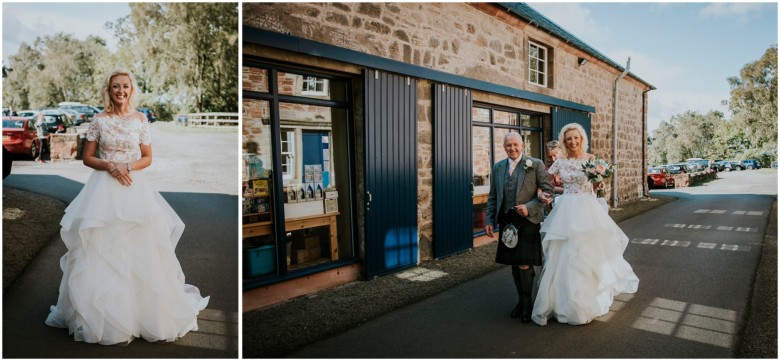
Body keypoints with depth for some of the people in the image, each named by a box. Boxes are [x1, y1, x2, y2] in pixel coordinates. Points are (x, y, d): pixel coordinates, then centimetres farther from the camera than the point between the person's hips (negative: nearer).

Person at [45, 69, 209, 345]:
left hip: (135, 187, 0)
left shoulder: (141, 119, 5)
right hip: (105, 187, 0)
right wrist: (110, 167, -12)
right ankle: (105, 317, 13)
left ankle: (147, 312, 13)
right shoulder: (99, 120, 3)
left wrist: (129, 167, -11)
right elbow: (87, 158, 5)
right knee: (103, 250, 0)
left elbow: (147, 158, 7)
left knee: (140, 250, -1)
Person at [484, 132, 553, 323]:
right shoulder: (497, 167, 10)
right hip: (506, 221, 4)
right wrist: (489, 220, 5)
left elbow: (548, 191, -4)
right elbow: (492, 197, 13)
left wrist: (529, 207, -16)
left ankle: (527, 302, 14)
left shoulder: (536, 165, -2)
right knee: (514, 264, 11)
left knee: (524, 264, -6)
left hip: (527, 220, -4)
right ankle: (521, 300, 27)